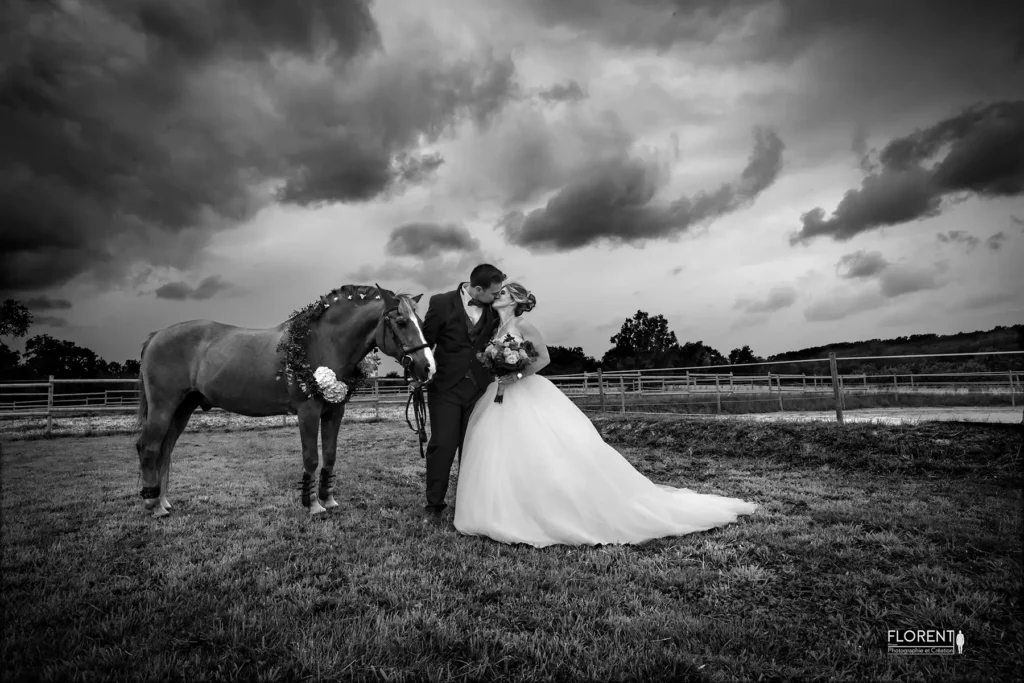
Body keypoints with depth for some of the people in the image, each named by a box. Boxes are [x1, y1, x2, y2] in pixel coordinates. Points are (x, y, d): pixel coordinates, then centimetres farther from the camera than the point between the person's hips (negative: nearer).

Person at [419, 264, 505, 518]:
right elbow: (425, 341, 3)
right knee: (443, 445, -4)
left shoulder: (493, 309, 3)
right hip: (446, 387, -2)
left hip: (479, 387, 2)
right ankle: (434, 504, 11)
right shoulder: (441, 303, -5)